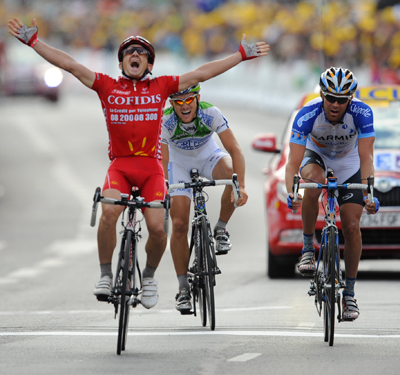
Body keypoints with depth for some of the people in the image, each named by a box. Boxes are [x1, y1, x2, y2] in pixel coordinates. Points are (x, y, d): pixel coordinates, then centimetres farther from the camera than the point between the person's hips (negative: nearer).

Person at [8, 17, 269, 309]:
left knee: (157, 227, -13)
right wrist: (32, 41, -3)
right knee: (109, 211, -28)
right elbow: (69, 64, 2)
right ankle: (105, 276, -13)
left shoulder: (161, 87, 8)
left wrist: (242, 55, 8)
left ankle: (149, 275, 17)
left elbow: (202, 74, 9)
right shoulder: (107, 86, 6)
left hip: (151, 167, 1)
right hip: (120, 165, -1)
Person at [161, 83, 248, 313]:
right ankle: (183, 288, 2)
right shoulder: (165, 121, -29)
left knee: (231, 172, -35)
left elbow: (235, 150, -33)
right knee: (179, 224, -11)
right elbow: (161, 163, -31)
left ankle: (221, 229, -12)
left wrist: (240, 187, -45)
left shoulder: (211, 114, -30)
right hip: (179, 163, 0)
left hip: (208, 156, 0)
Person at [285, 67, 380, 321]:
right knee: (312, 180, -36)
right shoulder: (307, 115, -34)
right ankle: (308, 247, -18)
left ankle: (349, 292, 9)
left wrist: (369, 193, -51)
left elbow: (366, 157, -37)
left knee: (352, 226, -7)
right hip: (316, 156, -1)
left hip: (348, 163, 1)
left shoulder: (362, 113, -32)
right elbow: (293, 162, -38)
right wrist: (291, 193, -55)